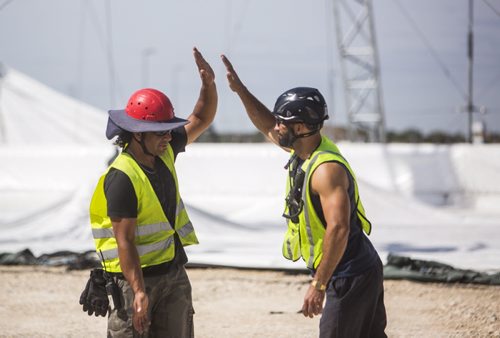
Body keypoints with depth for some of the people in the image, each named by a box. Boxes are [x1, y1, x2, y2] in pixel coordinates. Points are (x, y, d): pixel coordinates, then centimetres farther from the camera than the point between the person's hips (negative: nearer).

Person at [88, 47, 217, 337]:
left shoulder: (164, 152, 4)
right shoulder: (122, 178, -21)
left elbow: (200, 120, 18)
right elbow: (124, 241, -22)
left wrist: (209, 83, 0)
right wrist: (138, 291, -27)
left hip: (174, 271, 8)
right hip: (136, 277, -8)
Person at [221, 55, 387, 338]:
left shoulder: (327, 169, -23)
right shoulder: (303, 151, 6)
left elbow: (338, 229, -30)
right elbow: (268, 127, 24)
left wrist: (318, 285, -29)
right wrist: (239, 89, 16)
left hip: (350, 276, -10)